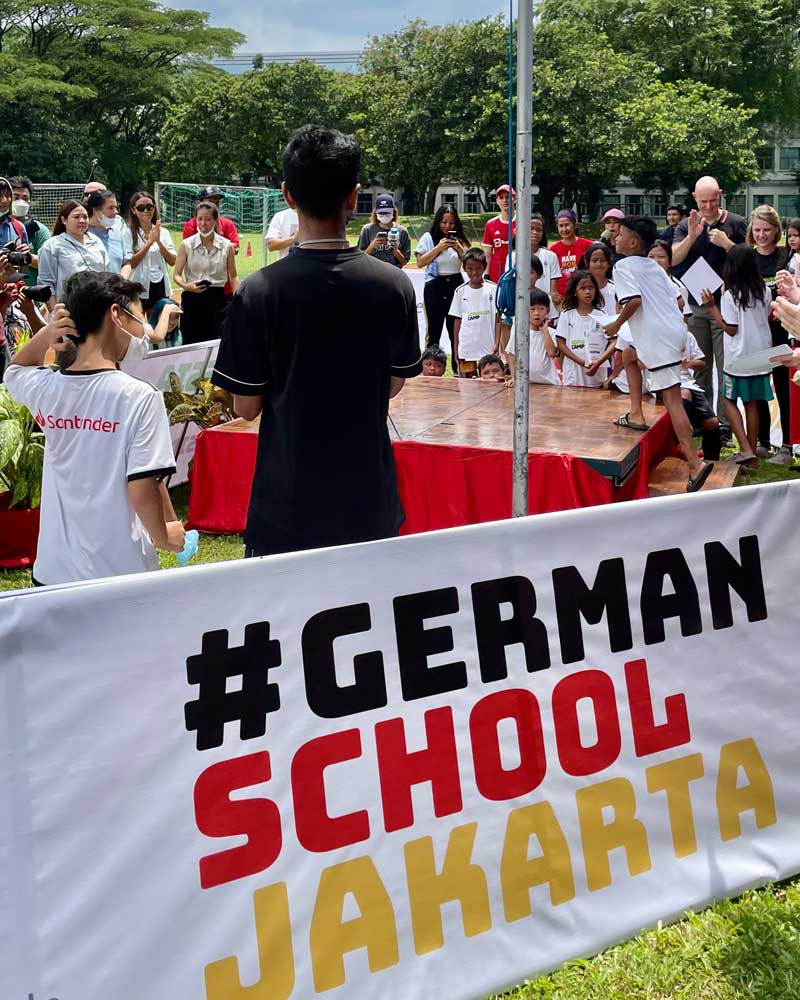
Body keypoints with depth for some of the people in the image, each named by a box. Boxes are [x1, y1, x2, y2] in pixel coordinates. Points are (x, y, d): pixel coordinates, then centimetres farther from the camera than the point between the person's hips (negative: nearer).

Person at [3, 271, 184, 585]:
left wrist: (46, 334, 7)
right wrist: (163, 537, -1)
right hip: (121, 572, -4)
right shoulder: (139, 396, -16)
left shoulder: (45, 388, 0)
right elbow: (143, 488, -18)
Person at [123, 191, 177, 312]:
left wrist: (158, 241, -13)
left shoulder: (163, 232, 6)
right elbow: (131, 263, -14)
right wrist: (149, 242, -18)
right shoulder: (129, 233, -5)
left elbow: (172, 261, 0)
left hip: (160, 287, 3)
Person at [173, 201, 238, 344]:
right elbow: (176, 275, 1)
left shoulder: (227, 246, 2)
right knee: (191, 344, 1)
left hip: (217, 299, 0)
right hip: (192, 299, 0)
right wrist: (186, 286, -20)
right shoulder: (186, 245, 0)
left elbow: (233, 276, 9)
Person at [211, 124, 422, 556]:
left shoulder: (258, 291, -13)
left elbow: (247, 406, -6)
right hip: (370, 500, 3)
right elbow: (394, 385, 6)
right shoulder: (395, 286, -5)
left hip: (288, 501, -2)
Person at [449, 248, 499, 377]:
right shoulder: (461, 291, 6)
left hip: (488, 347, -2)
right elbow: (458, 320, 9)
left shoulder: (493, 289, -1)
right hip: (466, 347, 2)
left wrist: (496, 344, -7)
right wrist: (455, 347, 7)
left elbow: (497, 319, -1)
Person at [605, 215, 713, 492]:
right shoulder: (655, 267, 20)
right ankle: (636, 414, 26)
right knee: (629, 355, 30)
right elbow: (676, 299, 18)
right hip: (675, 328, 9)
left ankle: (695, 463, -17)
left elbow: (634, 300, -18)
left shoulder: (623, 266, -3)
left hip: (658, 338, -9)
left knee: (671, 398, -12)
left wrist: (617, 324, -5)